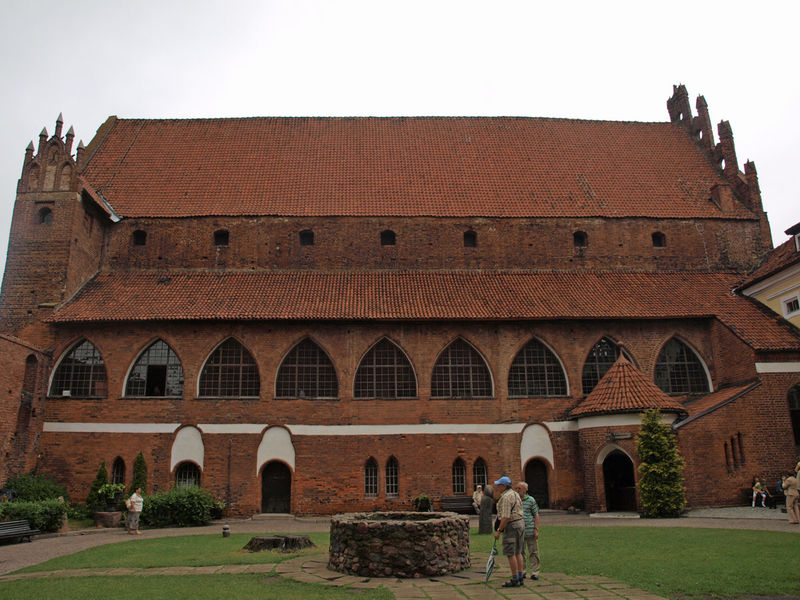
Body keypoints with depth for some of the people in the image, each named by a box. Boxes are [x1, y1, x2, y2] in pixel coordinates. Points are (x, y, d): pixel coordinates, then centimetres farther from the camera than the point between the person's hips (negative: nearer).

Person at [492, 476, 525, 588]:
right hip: (520, 523, 10)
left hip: (511, 525, -10)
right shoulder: (515, 494, 13)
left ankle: (514, 580, 0)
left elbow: (506, 517, -22)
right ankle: (520, 578, 17)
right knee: (518, 552, 13)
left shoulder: (506, 497, -18)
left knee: (511, 553, -3)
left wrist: (499, 530, -17)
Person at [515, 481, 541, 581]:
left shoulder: (531, 500, -1)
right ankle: (522, 572, 20)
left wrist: (536, 529, -7)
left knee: (533, 552, 2)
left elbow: (536, 515, 0)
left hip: (530, 531, -3)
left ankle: (534, 572, 10)